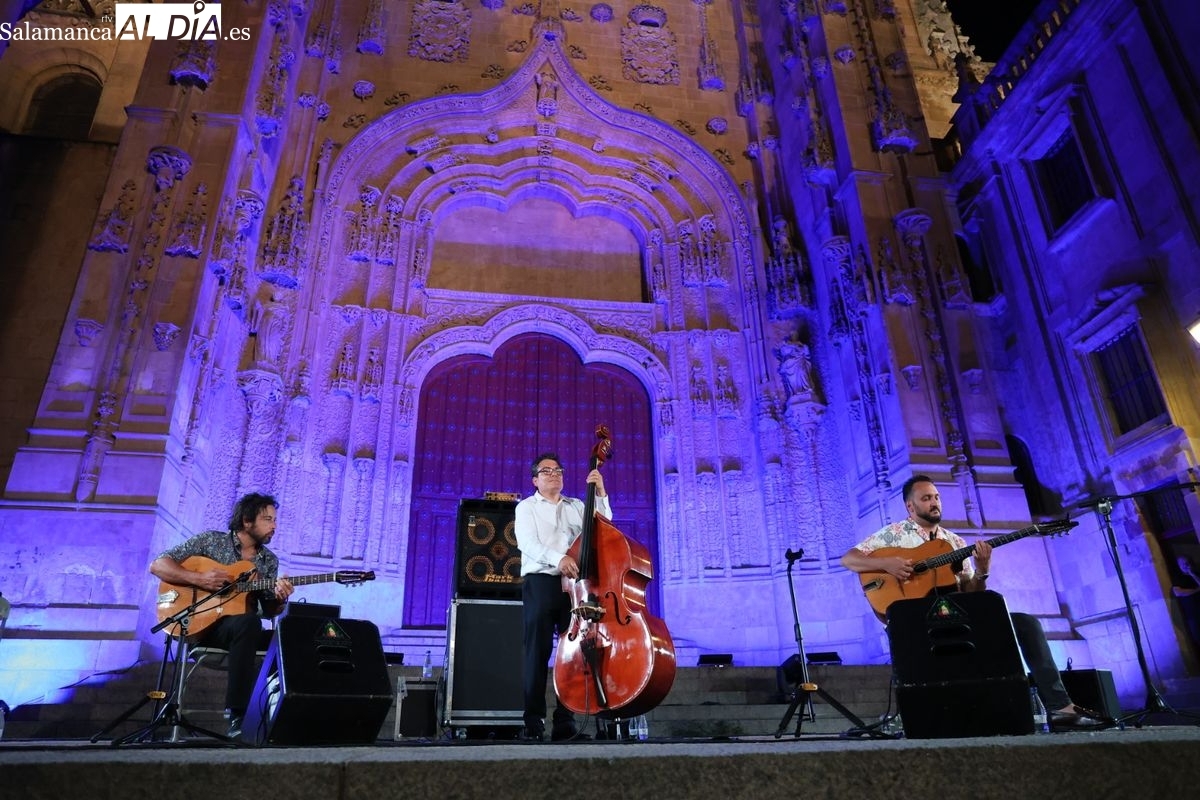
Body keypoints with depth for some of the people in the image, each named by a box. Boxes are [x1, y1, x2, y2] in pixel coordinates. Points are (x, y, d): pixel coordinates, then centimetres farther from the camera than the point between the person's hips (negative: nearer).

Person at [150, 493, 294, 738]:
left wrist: (279, 599, -15)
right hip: (200, 624, -4)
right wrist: (198, 578, -17)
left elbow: (268, 611, 9)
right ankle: (237, 714, -33)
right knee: (248, 623, -36)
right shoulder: (211, 540, 0)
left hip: (239, 628, 5)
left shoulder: (269, 560, 12)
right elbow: (157, 566, -3)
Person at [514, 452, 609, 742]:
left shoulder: (577, 506, 20)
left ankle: (565, 723, 4)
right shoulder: (527, 507, 9)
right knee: (538, 652, -5)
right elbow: (528, 543, -7)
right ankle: (534, 723, -1)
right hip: (540, 583, -3)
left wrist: (600, 494, 0)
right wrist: (558, 558, -25)